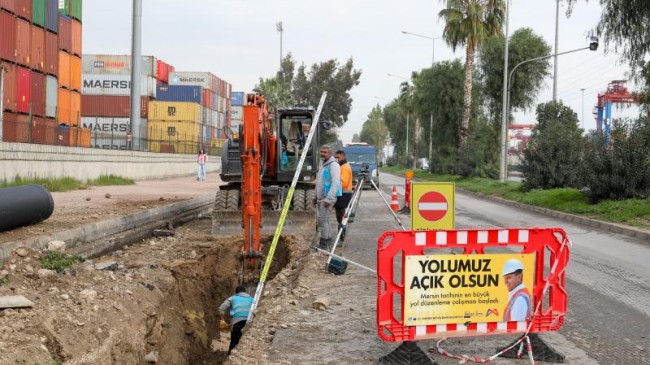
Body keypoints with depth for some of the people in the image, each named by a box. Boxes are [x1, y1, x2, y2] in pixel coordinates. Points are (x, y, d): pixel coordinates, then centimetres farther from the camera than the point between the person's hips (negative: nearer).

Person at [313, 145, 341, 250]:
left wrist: (329, 198, -25)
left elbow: (335, 183, -21)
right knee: (324, 220, 13)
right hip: (321, 198, 10)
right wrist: (316, 197, 24)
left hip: (327, 198, -10)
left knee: (323, 220, -11)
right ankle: (328, 243, 21)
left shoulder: (333, 165, -12)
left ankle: (324, 245, -8)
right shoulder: (324, 165, 20)